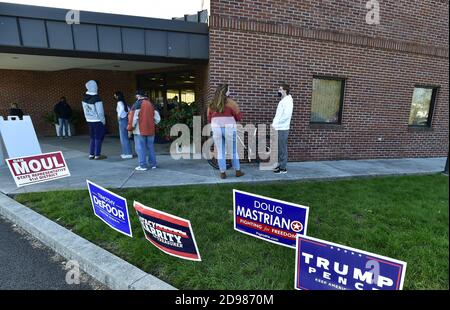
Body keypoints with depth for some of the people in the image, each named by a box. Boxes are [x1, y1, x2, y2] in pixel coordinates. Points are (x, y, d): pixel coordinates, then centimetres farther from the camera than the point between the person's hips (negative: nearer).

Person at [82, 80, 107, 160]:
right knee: (98, 138, 1)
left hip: (89, 120, 7)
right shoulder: (96, 98, -19)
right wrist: (103, 121, -5)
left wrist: (87, 118, 19)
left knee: (92, 137, 16)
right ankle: (97, 155, 5)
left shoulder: (85, 98, 3)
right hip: (97, 121, -7)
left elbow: (85, 110, 10)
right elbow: (100, 112, -16)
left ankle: (91, 154, 19)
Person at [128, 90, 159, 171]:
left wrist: (130, 128, -5)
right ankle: (153, 164, 18)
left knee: (140, 148, 0)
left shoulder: (137, 104, -7)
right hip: (150, 130, 6)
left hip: (140, 131, -6)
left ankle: (143, 165, 1)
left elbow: (133, 117, -13)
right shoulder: (150, 104, 10)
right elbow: (157, 118, 10)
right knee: (150, 147, 13)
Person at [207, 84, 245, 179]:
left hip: (216, 129, 3)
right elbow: (239, 117, -1)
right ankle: (238, 171, 18)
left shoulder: (212, 104, 9)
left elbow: (209, 119, 14)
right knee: (233, 151, 9)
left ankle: (223, 173, 11)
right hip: (229, 129, -3)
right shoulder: (231, 102, -3)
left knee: (220, 152, 8)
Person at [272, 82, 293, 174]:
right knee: (279, 148, 14)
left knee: (282, 149, -2)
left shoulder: (288, 101, -11)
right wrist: (274, 123, 7)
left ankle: (283, 168, 6)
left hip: (282, 129, -9)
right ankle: (280, 165, 24)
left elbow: (286, 115, -22)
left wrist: (276, 123, -17)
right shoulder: (282, 101, 17)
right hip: (278, 129, 9)